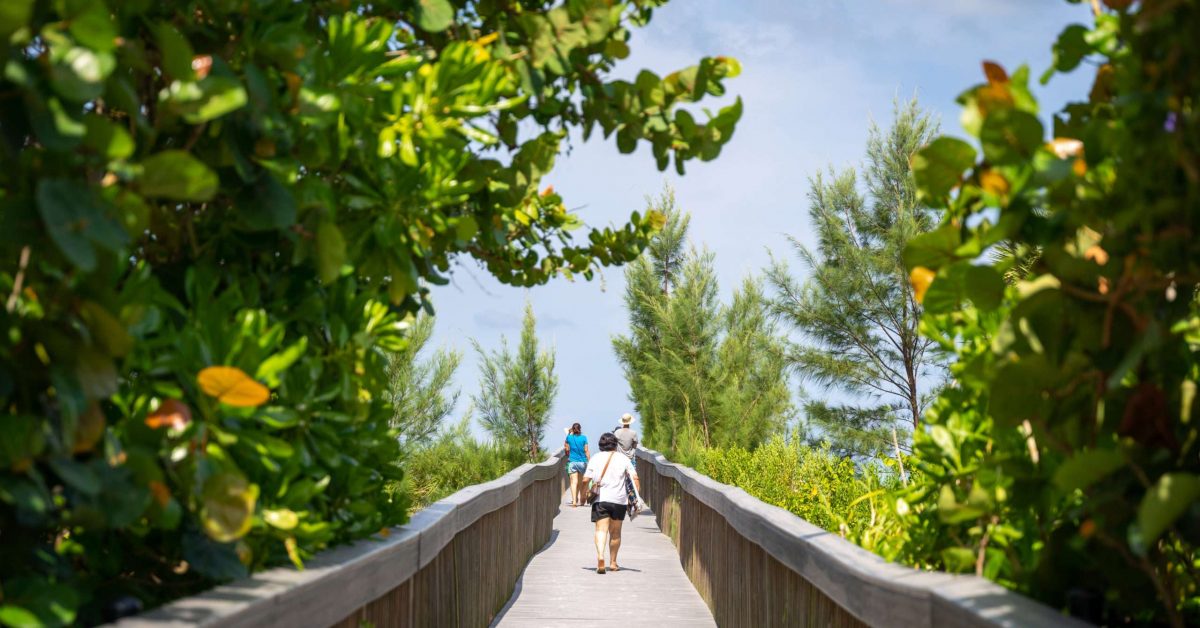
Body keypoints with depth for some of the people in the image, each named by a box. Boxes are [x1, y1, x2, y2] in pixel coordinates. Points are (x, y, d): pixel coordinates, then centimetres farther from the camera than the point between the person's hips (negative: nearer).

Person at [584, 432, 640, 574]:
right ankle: (613, 563, 23)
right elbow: (635, 478, -1)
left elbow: (586, 479, 1)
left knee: (601, 530, -9)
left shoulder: (595, 458, 6)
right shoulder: (623, 459, 7)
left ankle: (600, 557, -32)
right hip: (619, 500, 1)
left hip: (600, 499, -1)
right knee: (615, 533, 15)